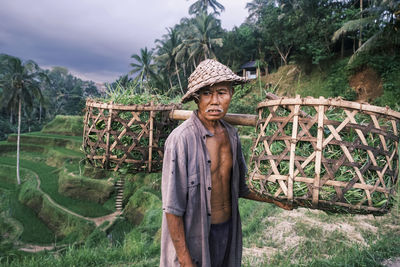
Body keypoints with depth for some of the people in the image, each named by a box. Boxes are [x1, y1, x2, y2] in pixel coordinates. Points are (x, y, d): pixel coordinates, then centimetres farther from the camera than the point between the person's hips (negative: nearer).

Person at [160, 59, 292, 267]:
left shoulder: (231, 134, 0)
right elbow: (172, 207, -19)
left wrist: (274, 198, 6)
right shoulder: (181, 139, -22)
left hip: (229, 228, 7)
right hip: (196, 234, -6)